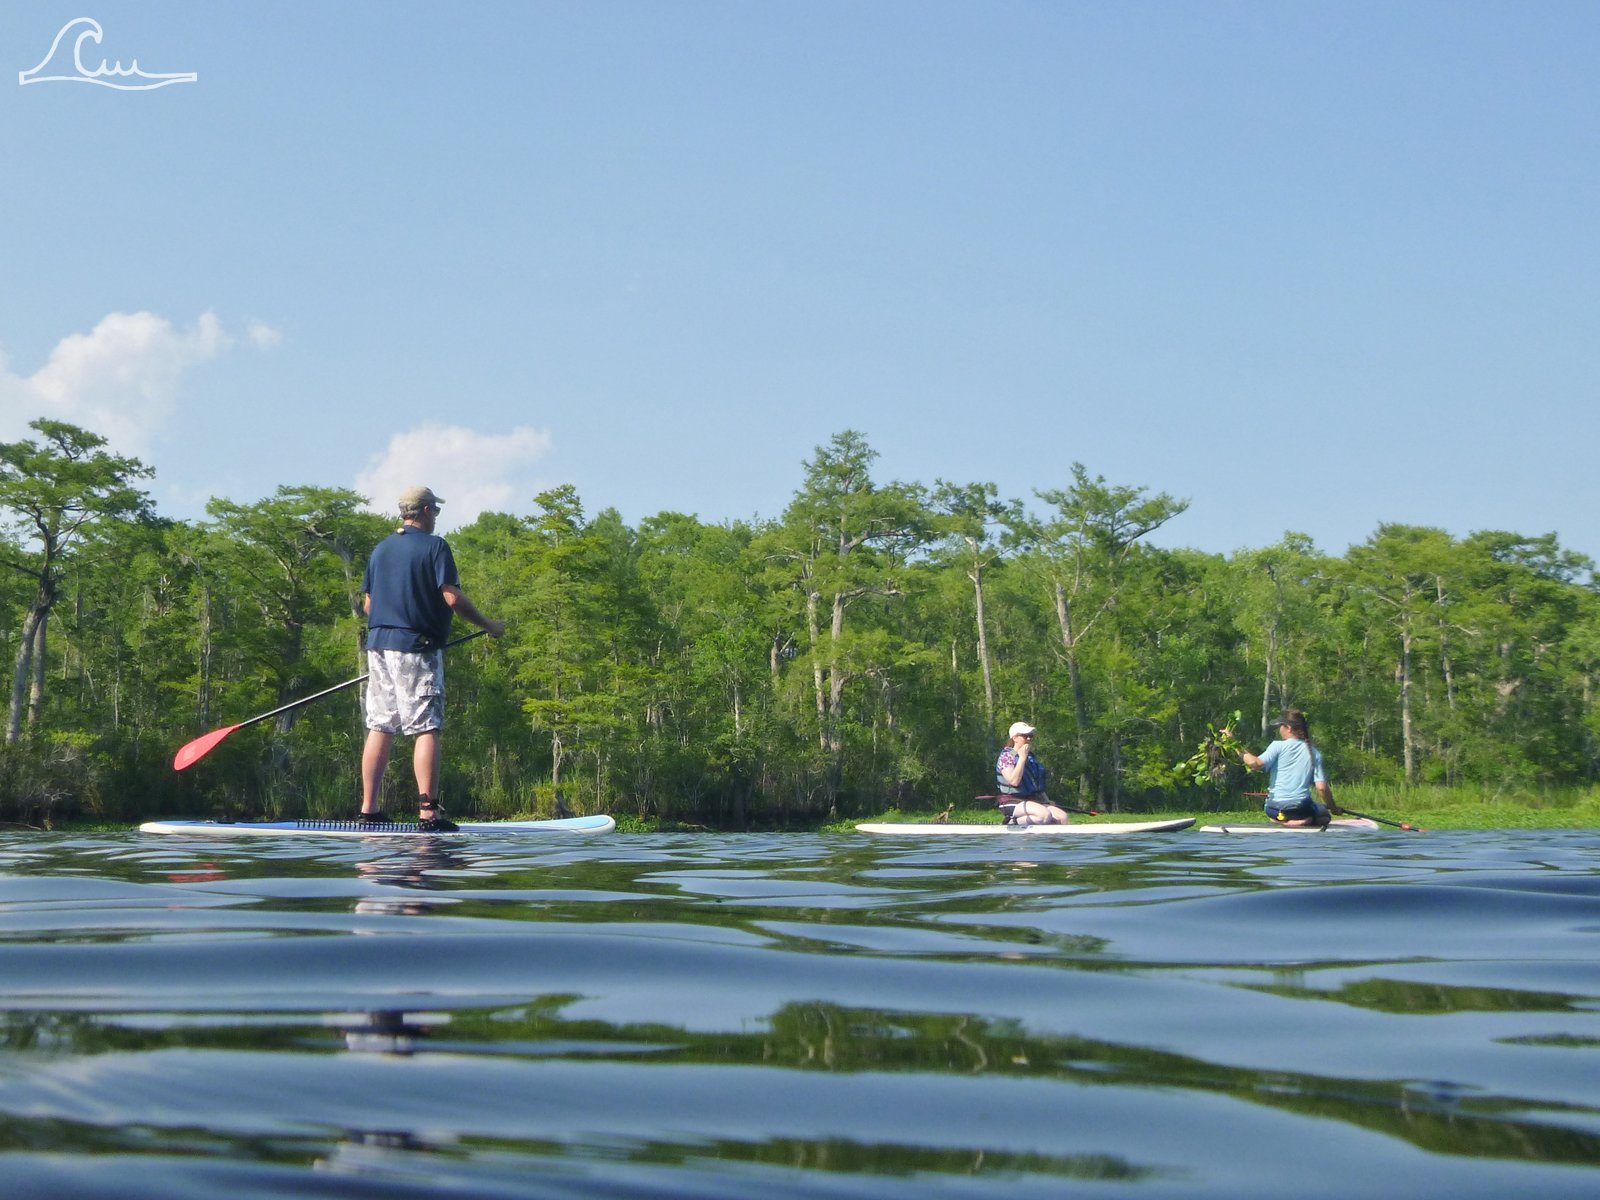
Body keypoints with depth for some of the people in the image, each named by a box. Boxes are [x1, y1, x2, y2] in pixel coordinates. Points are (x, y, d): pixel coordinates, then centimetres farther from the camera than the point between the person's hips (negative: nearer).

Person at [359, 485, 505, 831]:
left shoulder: (381, 549, 14)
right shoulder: (434, 546, -6)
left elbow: (367, 603, 16)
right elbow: (452, 598, -14)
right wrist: (489, 626, -2)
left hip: (378, 646, 7)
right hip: (417, 648, -7)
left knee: (379, 728, 9)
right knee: (426, 729, -6)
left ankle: (369, 809, 9)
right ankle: (428, 813, -11)